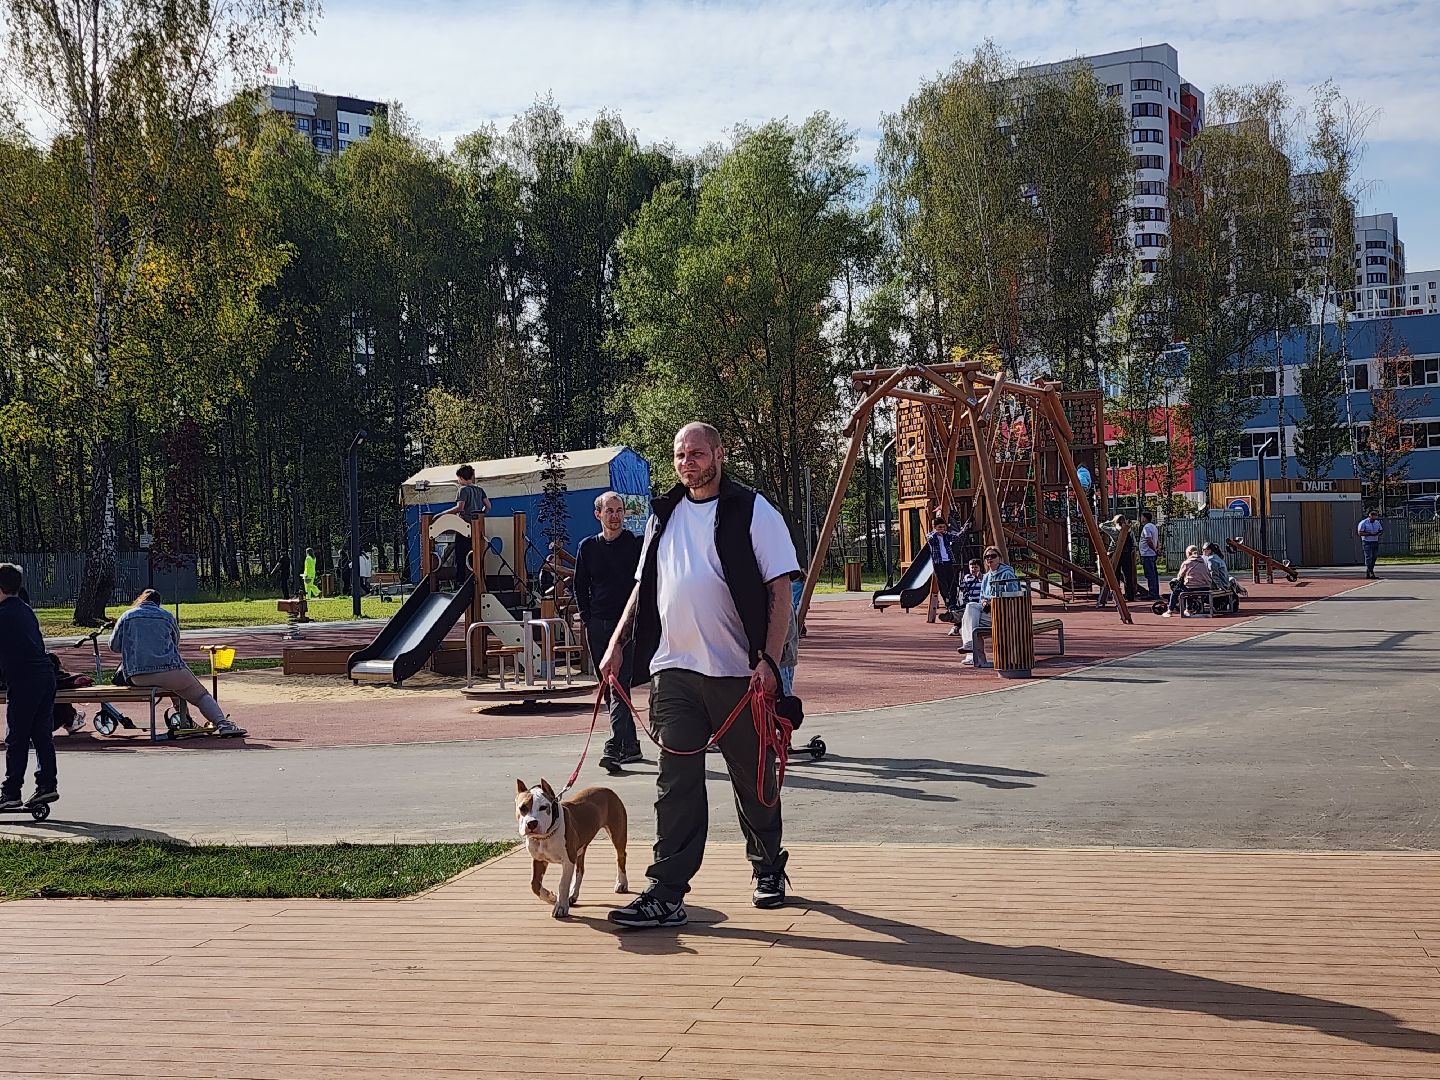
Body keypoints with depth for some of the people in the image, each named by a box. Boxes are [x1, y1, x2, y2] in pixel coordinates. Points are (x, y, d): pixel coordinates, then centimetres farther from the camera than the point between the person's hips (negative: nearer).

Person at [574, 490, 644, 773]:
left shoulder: (637, 544, 1)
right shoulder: (587, 546, 10)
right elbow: (580, 586, 16)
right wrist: (587, 618, 7)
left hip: (627, 623, -5)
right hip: (597, 625, 5)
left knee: (619, 686, -15)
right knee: (609, 688, 9)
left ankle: (614, 747, -22)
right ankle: (631, 746, 19)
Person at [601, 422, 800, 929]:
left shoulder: (753, 512, -3)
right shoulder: (664, 515, 14)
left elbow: (780, 591, -6)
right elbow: (645, 585, 22)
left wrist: (769, 660, -15)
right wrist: (617, 642, 11)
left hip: (739, 672, -3)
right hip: (674, 670, 4)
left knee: (754, 779, 10)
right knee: (676, 783, -1)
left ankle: (768, 871, 30)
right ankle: (666, 894, -2)